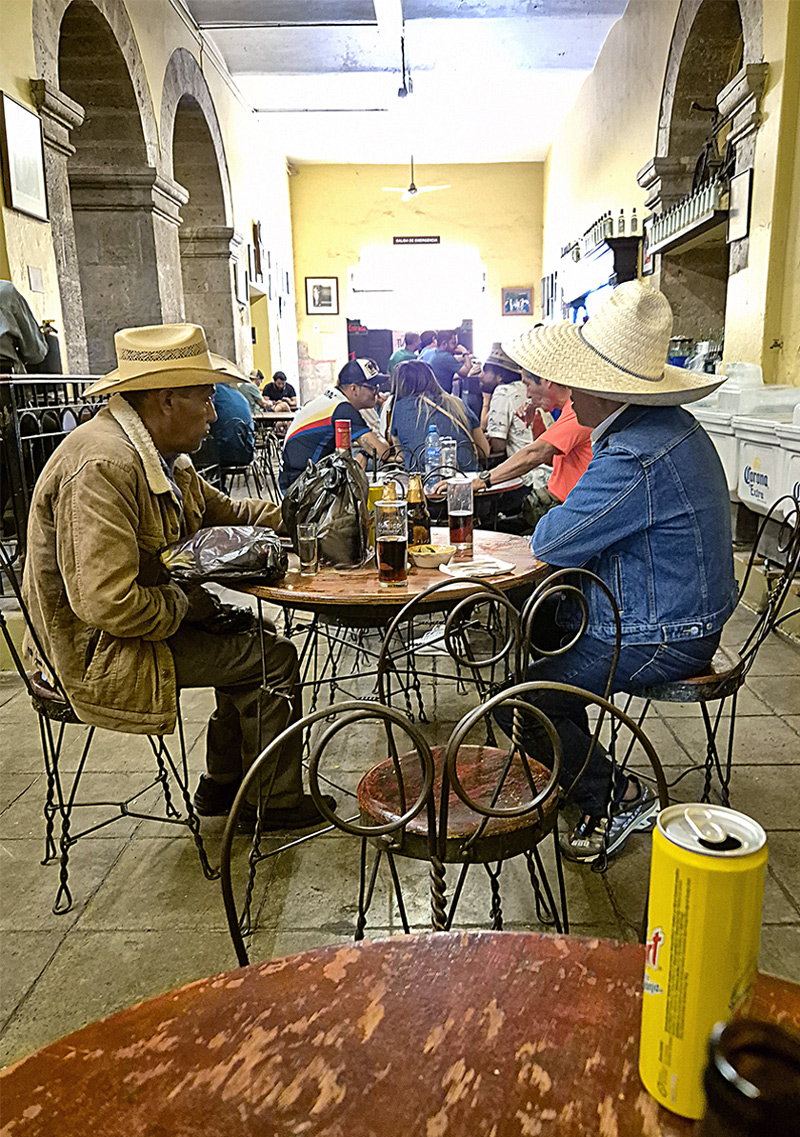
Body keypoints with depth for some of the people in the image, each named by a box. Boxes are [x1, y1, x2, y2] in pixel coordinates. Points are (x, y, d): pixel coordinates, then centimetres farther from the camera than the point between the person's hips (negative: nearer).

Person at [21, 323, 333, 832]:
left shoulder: (156, 449, 5)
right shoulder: (102, 466, -27)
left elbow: (219, 511, 20)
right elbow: (108, 603, -32)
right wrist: (185, 603, -17)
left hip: (144, 617, 10)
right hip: (94, 652, -10)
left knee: (251, 633, 16)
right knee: (273, 656, -8)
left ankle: (222, 785, 25)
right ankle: (274, 802, 12)